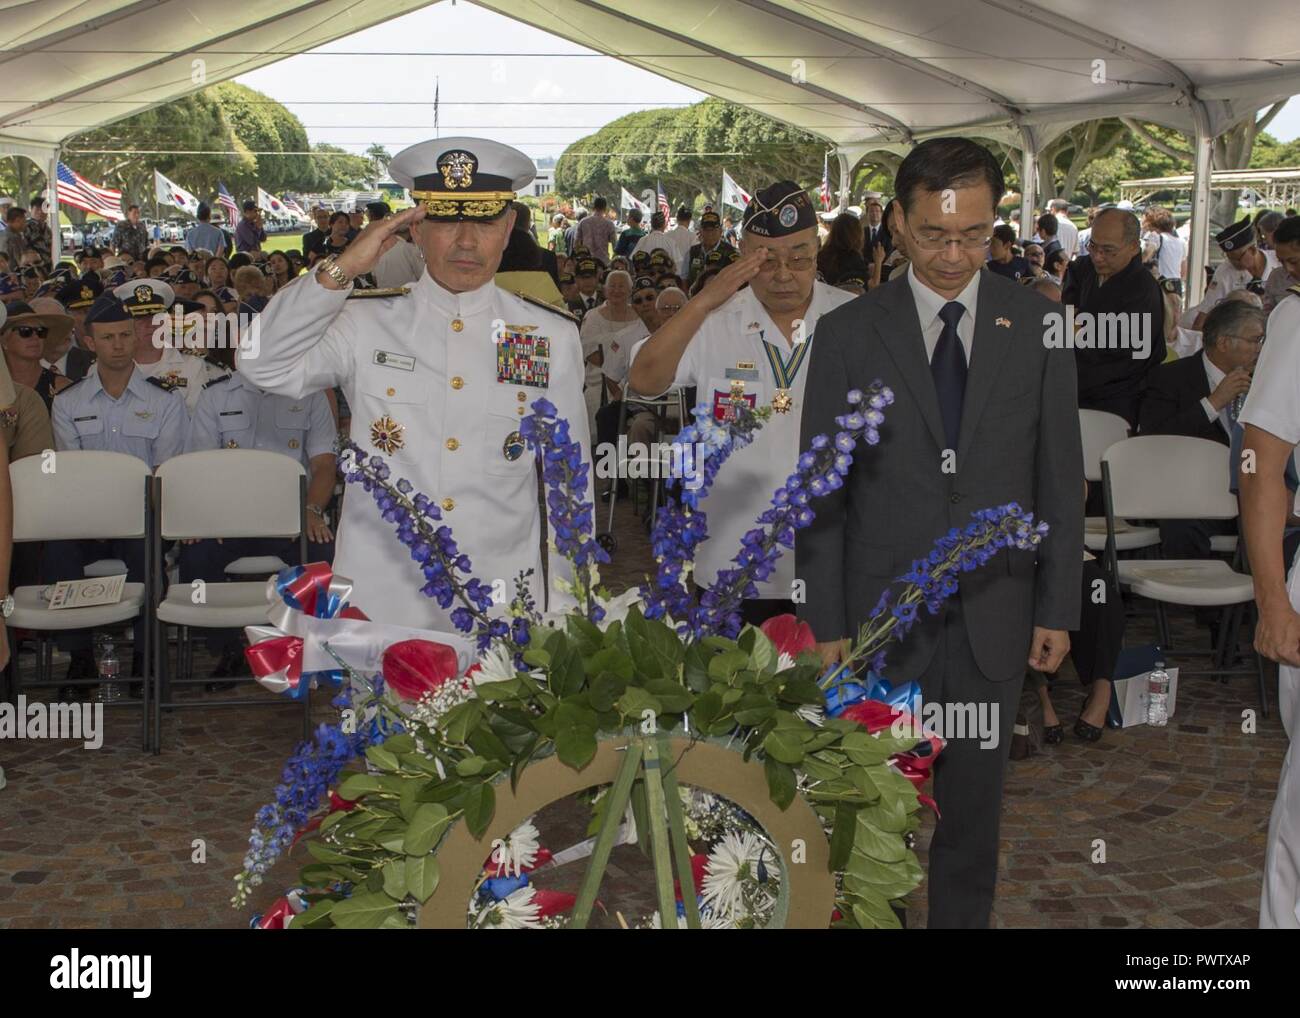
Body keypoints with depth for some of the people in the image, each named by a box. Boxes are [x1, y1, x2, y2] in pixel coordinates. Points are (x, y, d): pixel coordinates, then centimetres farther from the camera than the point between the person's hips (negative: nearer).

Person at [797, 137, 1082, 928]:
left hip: (995, 618, 1)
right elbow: (822, 492, -1)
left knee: (974, 811, 13)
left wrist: (1058, 607, 1)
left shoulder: (1035, 325, 1)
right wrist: (826, 623, -3)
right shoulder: (848, 335, -2)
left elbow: (1061, 476, 4)